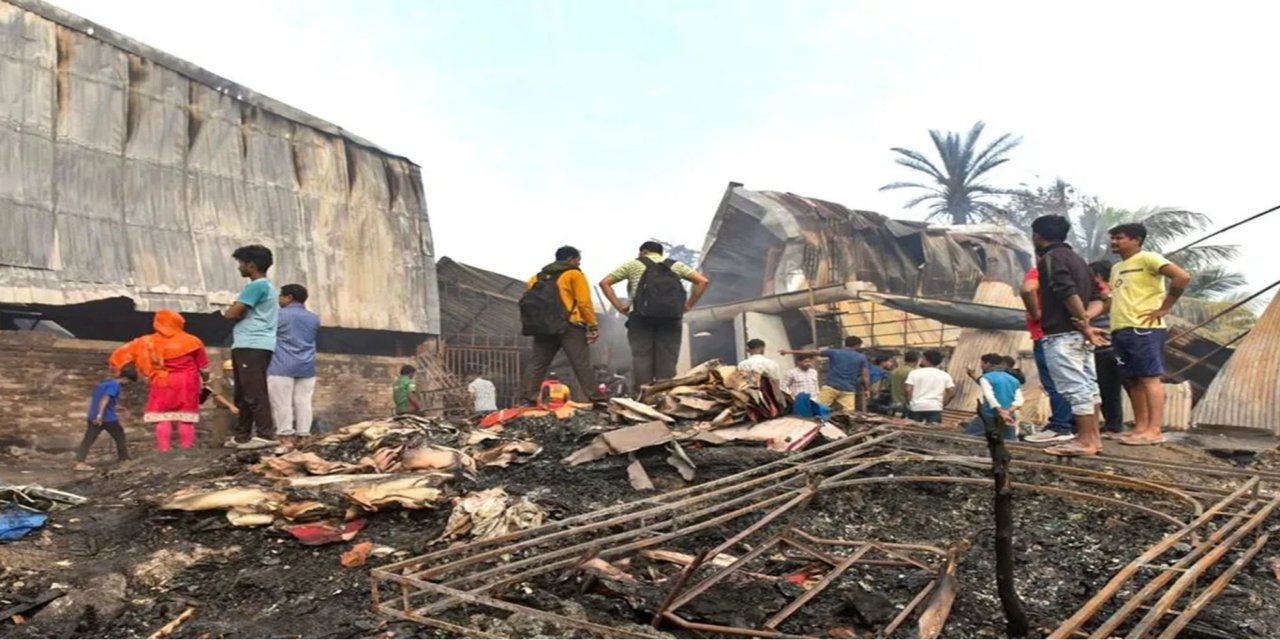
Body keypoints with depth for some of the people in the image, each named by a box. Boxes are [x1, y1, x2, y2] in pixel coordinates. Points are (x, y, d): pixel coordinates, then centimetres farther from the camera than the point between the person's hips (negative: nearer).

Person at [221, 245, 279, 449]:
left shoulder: (257, 286, -10)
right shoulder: (266, 286, 24)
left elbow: (232, 314, -12)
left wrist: (225, 312, 9)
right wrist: (238, 312, 5)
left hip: (252, 346, -10)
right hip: (250, 346, 10)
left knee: (254, 392, -12)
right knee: (244, 394, 12)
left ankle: (266, 435, -13)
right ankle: (243, 435, 15)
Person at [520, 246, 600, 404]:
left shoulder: (539, 276, 22)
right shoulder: (574, 274, 3)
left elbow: (531, 299, 17)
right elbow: (584, 302, -6)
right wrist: (593, 326, -5)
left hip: (543, 327, 6)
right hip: (569, 326, -6)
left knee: (537, 364, 8)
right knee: (582, 364, -4)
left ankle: (529, 398, 4)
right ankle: (589, 399, -6)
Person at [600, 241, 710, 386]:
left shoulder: (633, 264, 16)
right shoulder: (676, 265, 20)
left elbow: (605, 283, 10)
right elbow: (703, 281, 11)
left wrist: (619, 306, 7)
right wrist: (688, 305, 11)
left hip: (641, 319, -1)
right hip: (671, 319, 2)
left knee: (641, 360, -1)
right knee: (667, 362, 3)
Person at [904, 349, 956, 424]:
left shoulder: (915, 373, 3)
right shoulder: (945, 375, 9)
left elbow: (908, 390, -5)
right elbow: (952, 393, 2)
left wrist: (909, 403, 8)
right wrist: (942, 404, 12)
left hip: (916, 407, -1)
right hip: (935, 408, 1)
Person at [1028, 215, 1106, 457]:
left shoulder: (1050, 258, -9)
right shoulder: (1076, 258, 19)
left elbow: (1069, 293, -21)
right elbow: (1097, 297, 16)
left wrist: (1085, 325, -15)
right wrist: (1086, 318, -1)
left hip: (1061, 334, -10)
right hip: (1079, 334, 10)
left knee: (1075, 387, -8)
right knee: (1087, 385, 10)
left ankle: (1085, 440, -7)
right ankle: (1093, 438, 15)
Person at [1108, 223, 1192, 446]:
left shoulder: (1147, 258, -3)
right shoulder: (1116, 268, 22)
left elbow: (1182, 277, -14)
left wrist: (1164, 308, -13)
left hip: (1143, 328, -8)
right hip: (1121, 330, 9)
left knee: (1150, 378, -8)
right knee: (1133, 380, 8)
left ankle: (1155, 430, -9)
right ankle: (1141, 427, 12)